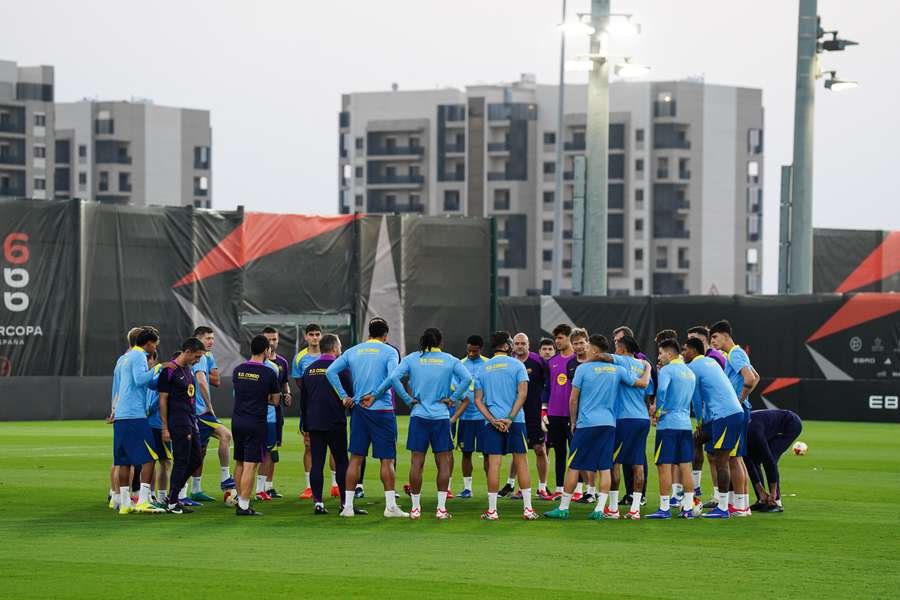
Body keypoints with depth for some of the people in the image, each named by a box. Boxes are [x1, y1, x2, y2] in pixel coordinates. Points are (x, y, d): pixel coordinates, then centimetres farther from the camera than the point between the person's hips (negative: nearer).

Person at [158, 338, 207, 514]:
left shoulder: (188, 369, 15)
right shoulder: (169, 371, -12)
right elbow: (163, 400, -12)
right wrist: (165, 428, -14)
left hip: (191, 421, 9)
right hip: (178, 423, -9)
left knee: (195, 459, 11)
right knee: (181, 461, -5)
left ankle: (172, 497, 18)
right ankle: (172, 503, 4)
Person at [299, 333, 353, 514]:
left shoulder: (309, 370, 10)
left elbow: (302, 400, 15)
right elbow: (350, 394, -8)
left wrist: (305, 426, 21)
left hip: (313, 424, 4)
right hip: (335, 423, -4)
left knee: (316, 463, 4)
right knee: (342, 463, 3)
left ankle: (318, 503, 0)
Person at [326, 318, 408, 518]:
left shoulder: (353, 351, 9)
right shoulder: (389, 352, -3)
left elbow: (330, 371, 4)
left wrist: (344, 396, 5)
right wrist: (375, 395, -9)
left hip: (359, 410, 4)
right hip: (382, 411, -4)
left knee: (356, 458, 7)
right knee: (387, 460, 0)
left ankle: (348, 505, 7)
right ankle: (390, 506, -1)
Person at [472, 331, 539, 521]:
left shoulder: (483, 369, 10)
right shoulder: (517, 365, 0)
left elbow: (478, 400, 3)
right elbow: (522, 393, -10)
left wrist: (493, 420, -6)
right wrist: (510, 418, -12)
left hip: (492, 422, 2)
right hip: (516, 420, -2)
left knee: (493, 464, 0)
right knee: (521, 463, 4)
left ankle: (492, 510, -1)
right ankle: (528, 509, 3)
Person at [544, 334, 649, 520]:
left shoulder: (583, 368, -4)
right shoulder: (617, 369, 3)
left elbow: (573, 399, -2)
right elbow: (642, 383, 10)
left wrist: (574, 421, 11)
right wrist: (648, 369, 30)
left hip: (586, 423, -3)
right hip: (609, 424, 3)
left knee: (574, 466, 3)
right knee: (605, 468, 4)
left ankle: (563, 508, 6)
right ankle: (600, 509, -1)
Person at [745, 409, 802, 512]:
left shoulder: (753, 431, -36)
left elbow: (769, 460, -33)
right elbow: (748, 462, -10)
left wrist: (773, 493, -27)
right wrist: (760, 491, -12)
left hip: (792, 425, -9)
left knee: (768, 458, -22)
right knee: (753, 459, -3)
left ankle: (777, 503, -16)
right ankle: (762, 501, 2)